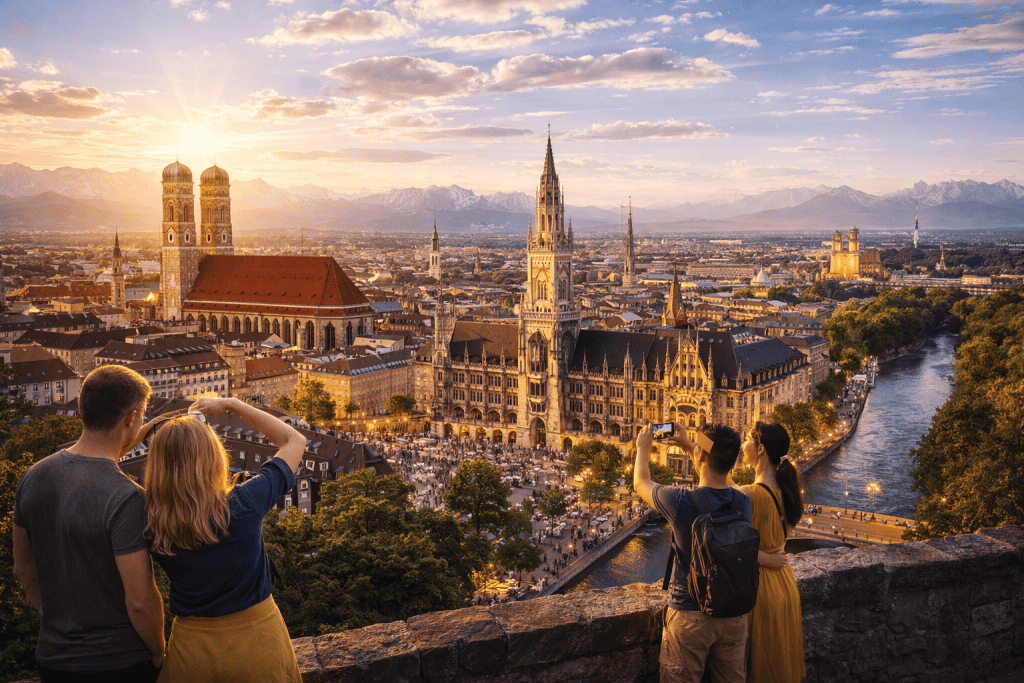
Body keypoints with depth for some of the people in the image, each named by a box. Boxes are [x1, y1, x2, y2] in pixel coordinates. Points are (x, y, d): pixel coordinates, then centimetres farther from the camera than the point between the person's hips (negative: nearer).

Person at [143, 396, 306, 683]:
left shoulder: (153, 527, -17)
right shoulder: (245, 504, -23)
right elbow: (295, 440, -9)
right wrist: (230, 404, -4)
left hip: (191, 648, 1)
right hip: (257, 643, -1)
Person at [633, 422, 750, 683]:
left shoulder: (681, 502, -24)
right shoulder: (743, 503, -10)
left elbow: (641, 482, -2)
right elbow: (719, 479, 15)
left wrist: (643, 447, 16)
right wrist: (688, 446, 24)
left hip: (690, 616, -4)